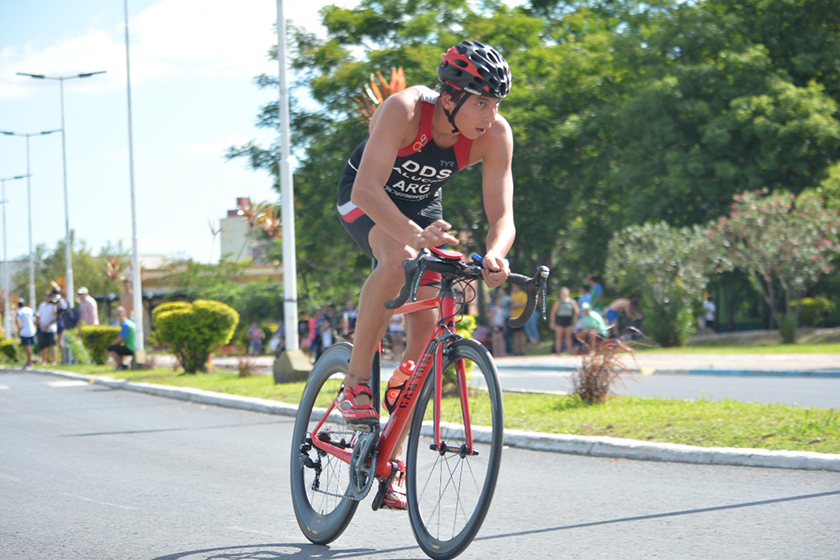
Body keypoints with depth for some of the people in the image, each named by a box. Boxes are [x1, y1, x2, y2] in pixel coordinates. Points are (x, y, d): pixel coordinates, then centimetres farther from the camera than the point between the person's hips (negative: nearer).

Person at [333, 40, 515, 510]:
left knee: (427, 329, -5)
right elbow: (367, 188, -45)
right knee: (400, 258, -37)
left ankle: (390, 460, 6)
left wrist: (495, 255, -50)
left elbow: (503, 215, -27)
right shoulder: (405, 110, -36)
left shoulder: (495, 135, -24)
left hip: (424, 207, 4)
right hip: (367, 198, -4)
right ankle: (356, 384, -24)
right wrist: (415, 235, -61)